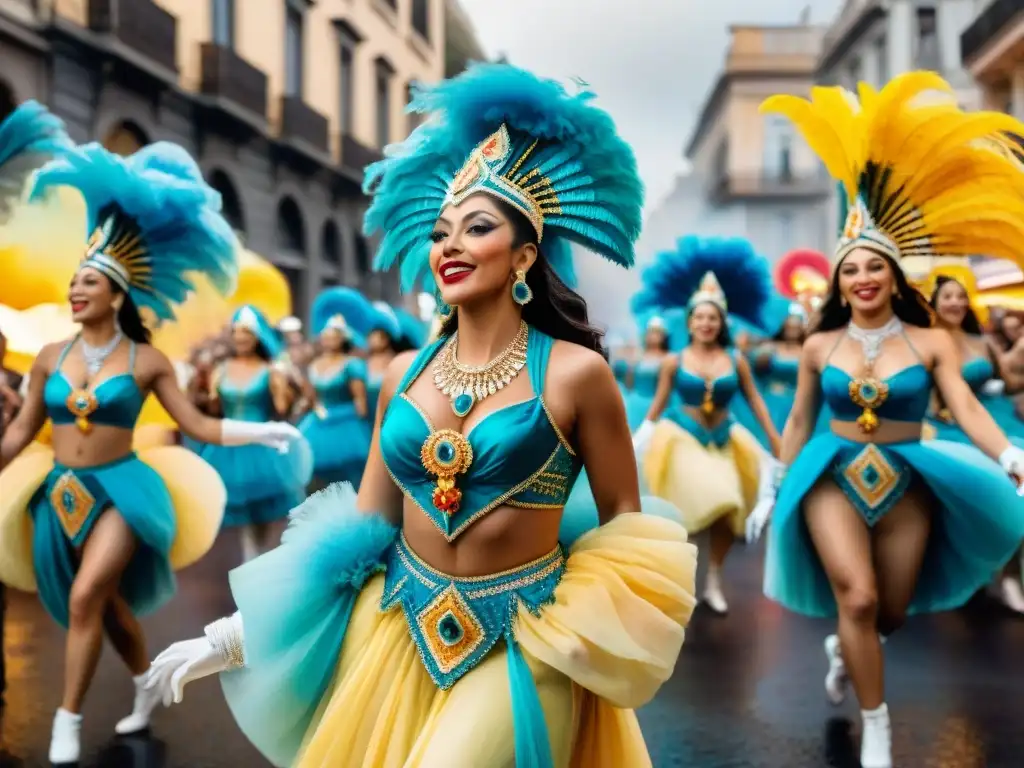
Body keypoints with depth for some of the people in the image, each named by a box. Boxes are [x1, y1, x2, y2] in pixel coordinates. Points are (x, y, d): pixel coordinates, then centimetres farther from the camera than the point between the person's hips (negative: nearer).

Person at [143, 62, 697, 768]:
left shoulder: (575, 372, -11)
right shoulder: (405, 376, 1)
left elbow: (624, 522, -3)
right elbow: (366, 520, 5)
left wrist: (581, 637, -17)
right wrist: (237, 633, 3)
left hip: (516, 646, -4)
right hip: (398, 629, 4)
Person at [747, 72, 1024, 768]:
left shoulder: (931, 341, -4)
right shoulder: (820, 346, 1)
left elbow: (966, 408, -12)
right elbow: (800, 420, 8)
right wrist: (773, 489, 9)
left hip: (906, 484, 1)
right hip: (833, 478, 0)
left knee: (890, 612, 11)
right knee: (858, 596, -18)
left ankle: (844, 647, 47)